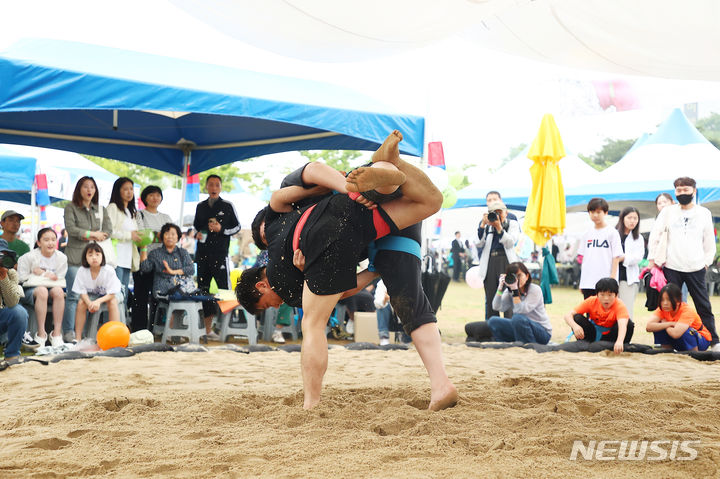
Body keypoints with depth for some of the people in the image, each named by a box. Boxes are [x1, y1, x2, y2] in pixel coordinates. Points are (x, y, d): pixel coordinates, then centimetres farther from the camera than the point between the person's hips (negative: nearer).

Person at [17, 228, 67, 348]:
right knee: (42, 291, -38)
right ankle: (41, 333, -37)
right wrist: (47, 276, -8)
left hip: (52, 287, 3)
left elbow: (60, 279, 5)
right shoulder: (30, 257, -4)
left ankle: (57, 333, -32)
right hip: (32, 288, -3)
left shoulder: (62, 258, 4)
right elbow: (22, 277, -4)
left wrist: (42, 273, -10)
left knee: (58, 291, -34)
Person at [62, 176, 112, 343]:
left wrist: (88, 236, -6)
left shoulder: (101, 210, 17)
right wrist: (92, 234, -7)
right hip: (75, 257, -4)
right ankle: (68, 332, -4)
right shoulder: (71, 208, 5)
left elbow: (108, 230, 7)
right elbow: (71, 229, -9)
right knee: (74, 296, -8)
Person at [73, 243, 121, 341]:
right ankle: (78, 337, -18)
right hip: (92, 294, 3)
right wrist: (89, 303, -37)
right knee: (81, 302, -23)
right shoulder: (82, 271, -22)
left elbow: (111, 294, -28)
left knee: (112, 302, -33)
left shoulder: (109, 270, -30)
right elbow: (82, 292, -16)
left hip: (112, 294, -3)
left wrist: (98, 301, -45)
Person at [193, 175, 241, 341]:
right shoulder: (200, 207, 14)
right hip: (202, 254, 4)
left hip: (220, 254, -4)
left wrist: (222, 230, -10)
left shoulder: (227, 206, 3)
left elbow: (237, 227, 6)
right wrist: (197, 233, 4)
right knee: (203, 290, 6)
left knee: (224, 289, -10)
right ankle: (207, 328, 14)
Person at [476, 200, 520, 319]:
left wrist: (499, 227, -13)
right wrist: (483, 224, -6)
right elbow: (479, 244, 1)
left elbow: (510, 243, -5)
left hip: (506, 261, -2)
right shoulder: (487, 226, 14)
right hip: (489, 263, 2)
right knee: (490, 299, 2)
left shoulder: (512, 224, 11)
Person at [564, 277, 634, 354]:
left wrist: (619, 341, -66)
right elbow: (568, 315, -20)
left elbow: (622, 324, -44)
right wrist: (575, 326, -45)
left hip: (610, 337, -2)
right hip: (594, 334, 2)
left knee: (629, 324, -29)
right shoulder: (591, 302, -17)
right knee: (577, 318, -24)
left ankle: (620, 349, -11)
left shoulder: (619, 305, -24)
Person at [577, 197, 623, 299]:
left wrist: (612, 280, -11)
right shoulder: (587, 234, 14)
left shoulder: (612, 232, 0)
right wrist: (581, 280, 12)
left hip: (605, 283, -5)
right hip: (587, 282, 5)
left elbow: (616, 258, -4)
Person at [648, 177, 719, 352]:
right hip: (671, 267, 0)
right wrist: (653, 258, 6)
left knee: (704, 306, 1)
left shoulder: (704, 213, 7)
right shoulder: (668, 212, 7)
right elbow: (655, 236, 9)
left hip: (696, 268, 0)